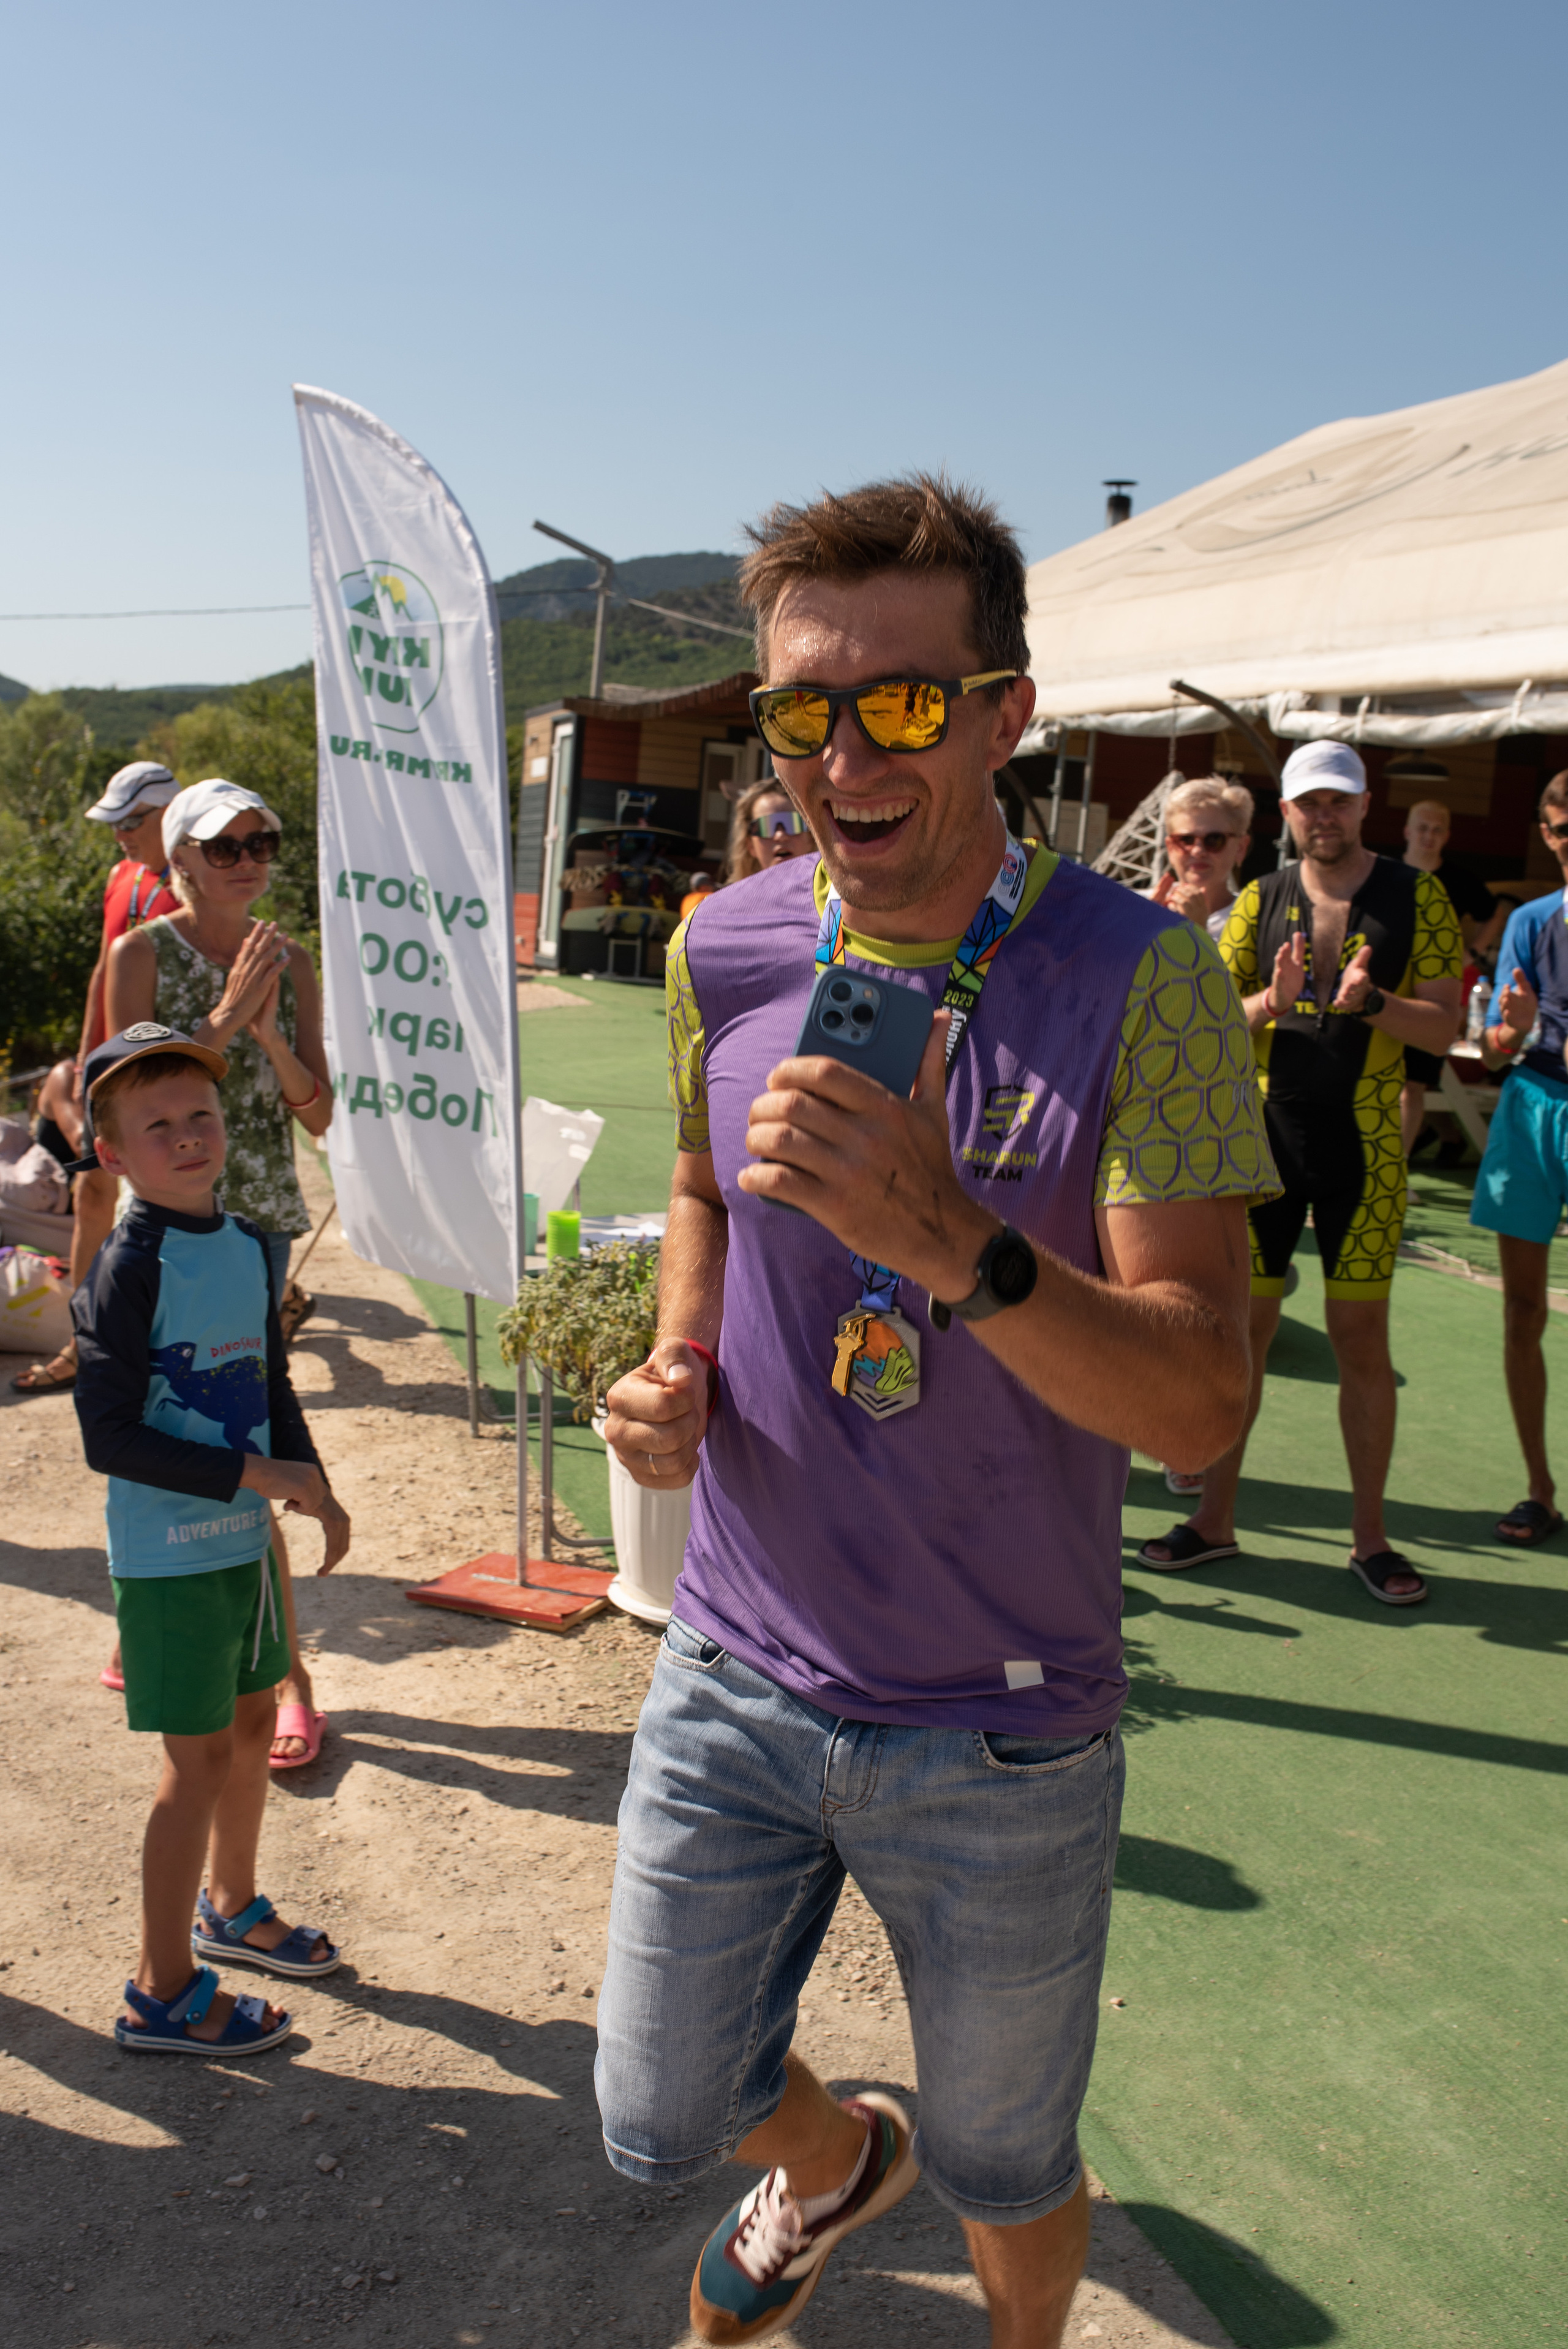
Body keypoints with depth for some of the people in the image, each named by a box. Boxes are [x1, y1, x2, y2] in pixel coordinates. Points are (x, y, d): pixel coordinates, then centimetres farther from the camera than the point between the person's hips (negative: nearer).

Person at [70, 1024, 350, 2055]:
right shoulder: (128, 1271, -18)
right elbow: (109, 1438, -21)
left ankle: (232, 1907, 42)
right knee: (199, 1755, 0)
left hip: (244, 1541, 7)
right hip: (168, 1554, -7)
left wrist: (314, 1487, 5)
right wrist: (250, 1474, -21)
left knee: (253, 1720, 19)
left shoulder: (250, 1247, 4)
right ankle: (164, 1991, 15)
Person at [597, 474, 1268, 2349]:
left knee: (1004, 2174, 19)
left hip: (1005, 1731, -3)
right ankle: (838, 2163, 55)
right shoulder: (722, 951, -4)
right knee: (663, 2124, 18)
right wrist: (677, 1362, -4)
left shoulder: (1136, 976, -17)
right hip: (735, 1678, 4)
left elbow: (1201, 1401, -23)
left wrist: (954, 1245, -39)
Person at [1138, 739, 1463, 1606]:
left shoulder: (1417, 897, 2)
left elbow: (1444, 1028, -3)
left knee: (1362, 1339, 3)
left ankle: (1369, 1537, 17)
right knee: (1240, 1329, 5)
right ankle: (1215, 1519, 18)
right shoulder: (1262, 900, 7)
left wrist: (1370, 1002, -21)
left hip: (1363, 1145, -1)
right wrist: (1269, 1002, -18)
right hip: (1264, 1138, 1)